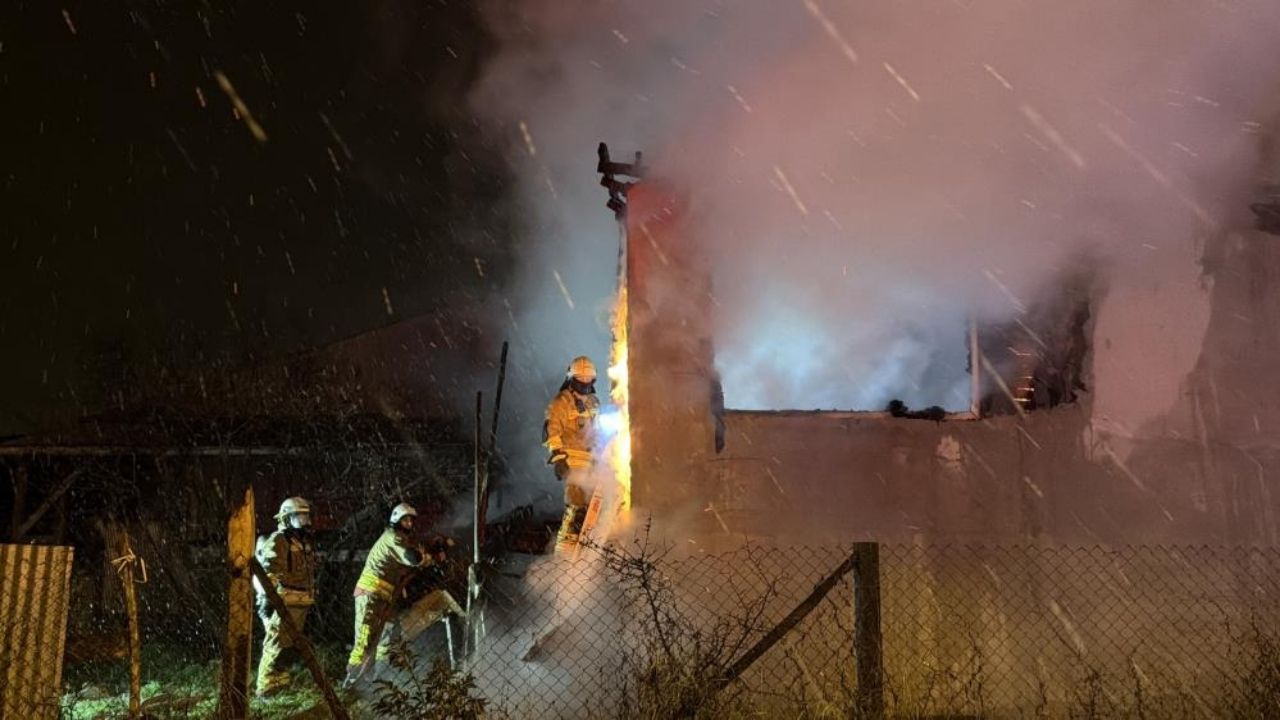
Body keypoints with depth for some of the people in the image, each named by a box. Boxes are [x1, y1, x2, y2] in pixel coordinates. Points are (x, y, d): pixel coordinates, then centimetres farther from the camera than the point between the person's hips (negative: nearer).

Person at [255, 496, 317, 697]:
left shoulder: (304, 541, 17)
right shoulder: (278, 541, -12)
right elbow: (266, 571, -22)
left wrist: (312, 596, 26)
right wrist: (266, 598, -30)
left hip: (301, 603, 9)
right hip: (284, 603, -9)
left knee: (287, 645, 17)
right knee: (276, 645, -8)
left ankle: (280, 681, 27)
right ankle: (266, 687, -3)